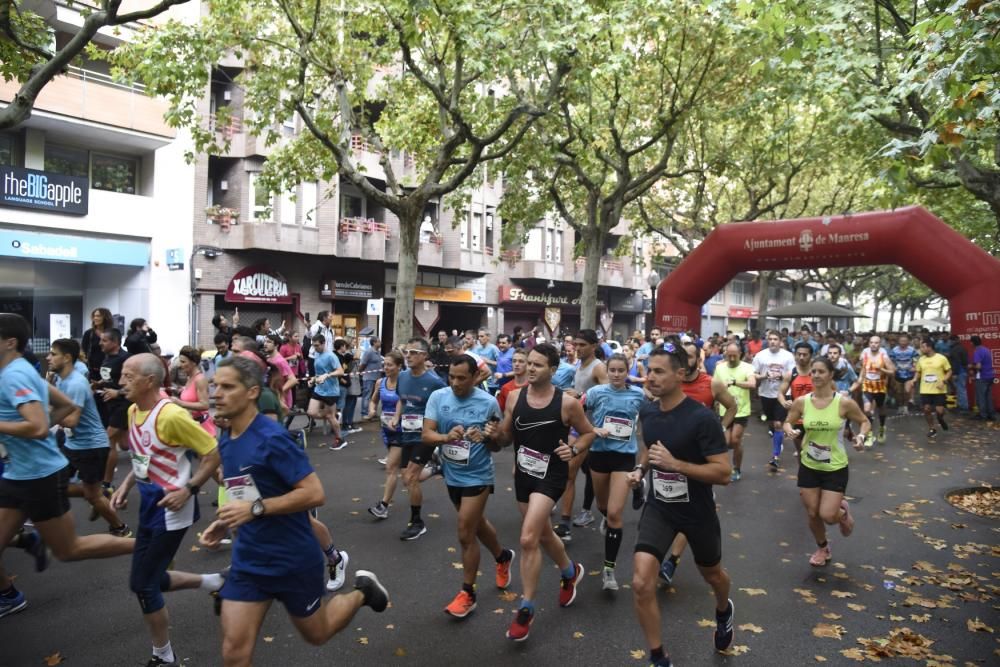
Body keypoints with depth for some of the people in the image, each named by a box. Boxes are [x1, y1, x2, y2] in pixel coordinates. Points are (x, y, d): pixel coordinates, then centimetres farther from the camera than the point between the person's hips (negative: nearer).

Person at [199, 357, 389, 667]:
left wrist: (255, 509, -28)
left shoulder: (272, 438, -23)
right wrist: (226, 522, 2)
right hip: (247, 560, 6)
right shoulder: (226, 441, 2)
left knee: (316, 635, 16)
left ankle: (361, 591, 41)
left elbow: (314, 493, -25)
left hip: (293, 560, -6)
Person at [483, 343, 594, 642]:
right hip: (523, 474, 5)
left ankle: (526, 610, 2)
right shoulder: (515, 396, -3)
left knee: (528, 539, -15)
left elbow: (589, 433, 2)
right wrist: (495, 433, -15)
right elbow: (507, 437, 6)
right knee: (543, 533, 21)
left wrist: (574, 449, -16)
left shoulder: (567, 402, -13)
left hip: (551, 476, -5)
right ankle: (570, 572, 52)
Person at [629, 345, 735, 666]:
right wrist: (641, 469, -4)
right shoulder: (646, 411, -6)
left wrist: (675, 463, -32)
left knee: (712, 574, 24)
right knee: (641, 584, -12)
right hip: (658, 507, 3)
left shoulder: (702, 418, -24)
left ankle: (724, 611, 61)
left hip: (697, 512, -3)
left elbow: (724, 473, -24)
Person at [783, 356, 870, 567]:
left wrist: (861, 436, -20)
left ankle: (843, 512, 31)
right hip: (808, 466, 3)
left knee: (828, 516, -8)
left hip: (835, 468, -3)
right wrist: (790, 430, -17)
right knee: (812, 515, 11)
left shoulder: (844, 403, -15)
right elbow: (788, 423, 6)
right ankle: (822, 549, 40)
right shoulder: (801, 402, -8)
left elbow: (865, 422, 0)